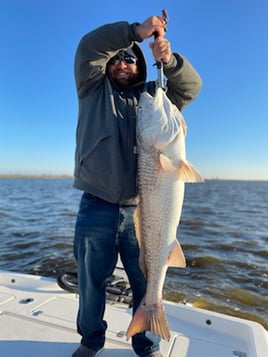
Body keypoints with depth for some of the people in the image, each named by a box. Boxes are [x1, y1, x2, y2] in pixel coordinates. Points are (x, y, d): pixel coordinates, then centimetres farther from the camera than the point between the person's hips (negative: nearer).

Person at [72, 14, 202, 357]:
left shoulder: (152, 95, 16)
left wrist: (169, 61, -13)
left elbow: (191, 86, 5)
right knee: (91, 281, 13)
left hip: (142, 210, 1)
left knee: (147, 284, 9)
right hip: (96, 207, 0)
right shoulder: (95, 91, 13)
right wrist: (135, 30, -9)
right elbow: (89, 47, 1)